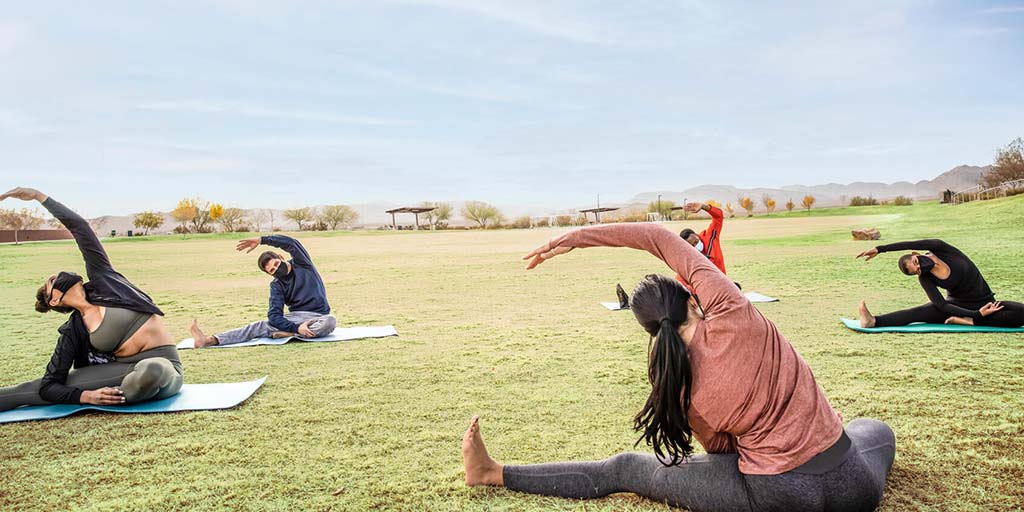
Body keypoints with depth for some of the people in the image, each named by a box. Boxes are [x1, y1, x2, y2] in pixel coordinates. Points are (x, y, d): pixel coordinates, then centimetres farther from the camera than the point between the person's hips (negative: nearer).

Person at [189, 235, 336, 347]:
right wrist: (296, 328, -28)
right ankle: (210, 340, -23)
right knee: (260, 326, -16)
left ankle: (287, 334, -32)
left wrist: (260, 240, -19)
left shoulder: (302, 264, 0)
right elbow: (274, 316, -10)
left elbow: (290, 243, -19)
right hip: (295, 318, 2)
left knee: (330, 321, -37)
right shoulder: (276, 285, 2)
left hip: (318, 318, -2)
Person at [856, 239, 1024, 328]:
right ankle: (873, 321, -44)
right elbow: (942, 306, -21)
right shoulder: (924, 279, -12)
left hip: (984, 303, 1)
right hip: (957, 305, -1)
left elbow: (909, 245, -33)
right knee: (917, 312, -28)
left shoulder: (940, 248, -15)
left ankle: (969, 322, -27)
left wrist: (879, 249, -37)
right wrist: (977, 313, -30)